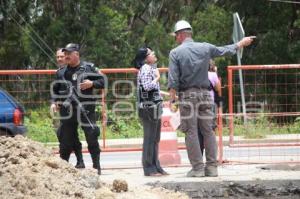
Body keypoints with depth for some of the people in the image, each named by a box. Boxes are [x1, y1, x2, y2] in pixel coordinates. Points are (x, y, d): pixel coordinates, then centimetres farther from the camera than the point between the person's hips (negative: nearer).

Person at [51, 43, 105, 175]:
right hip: (67, 110, 3)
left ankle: (96, 166, 5)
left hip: (86, 109, -3)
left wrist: (92, 83, -13)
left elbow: (102, 82, 4)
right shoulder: (61, 72, 12)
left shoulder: (88, 68, 2)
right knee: (65, 139, 6)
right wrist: (54, 102, 7)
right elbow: (55, 90, 21)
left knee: (92, 137, -4)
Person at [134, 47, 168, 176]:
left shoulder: (151, 68, 18)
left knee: (155, 139, 12)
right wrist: (157, 78, -12)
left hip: (154, 107, 10)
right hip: (148, 107, -10)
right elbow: (147, 86, -25)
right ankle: (149, 169, -4)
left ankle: (155, 167, 17)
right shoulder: (146, 69, -12)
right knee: (149, 139, -7)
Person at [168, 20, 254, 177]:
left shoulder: (175, 53, -4)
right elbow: (225, 50, 20)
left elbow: (173, 80, -10)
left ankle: (197, 167, -5)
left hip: (187, 95, -3)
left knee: (191, 132, -1)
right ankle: (212, 167, 5)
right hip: (204, 94, 3)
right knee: (208, 131, 7)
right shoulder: (205, 48, 5)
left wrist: (172, 99, -7)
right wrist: (241, 43, 36)